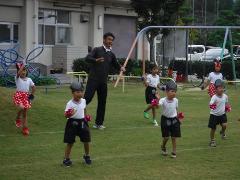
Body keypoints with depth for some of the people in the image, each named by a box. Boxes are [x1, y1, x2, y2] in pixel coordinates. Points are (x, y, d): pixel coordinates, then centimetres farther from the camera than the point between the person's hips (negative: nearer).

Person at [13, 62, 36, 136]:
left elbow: (34, 87, 19)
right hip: (18, 95, -3)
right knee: (21, 107, -28)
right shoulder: (17, 78, -1)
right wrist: (22, 66, -14)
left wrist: (32, 94, 8)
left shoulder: (29, 79, 10)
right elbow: (18, 73, -23)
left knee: (25, 112, 4)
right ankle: (18, 119, 1)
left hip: (26, 96, 4)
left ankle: (25, 128, 11)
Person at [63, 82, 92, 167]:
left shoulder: (83, 101, 1)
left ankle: (87, 156, 33)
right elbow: (66, 115, -19)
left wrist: (86, 116, 14)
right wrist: (69, 114, -38)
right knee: (70, 142, 1)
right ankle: (66, 159, 12)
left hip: (82, 122, 5)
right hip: (73, 123, -5)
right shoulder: (70, 104, -16)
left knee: (86, 141, 9)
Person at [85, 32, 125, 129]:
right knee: (87, 98, -16)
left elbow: (115, 64, 20)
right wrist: (96, 60, -37)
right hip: (93, 79, -5)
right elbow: (87, 58, -16)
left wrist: (121, 68, -4)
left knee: (102, 102, 6)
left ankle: (98, 123, 14)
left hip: (103, 81, 5)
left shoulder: (111, 54, 12)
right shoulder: (97, 50, -2)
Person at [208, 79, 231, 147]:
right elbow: (211, 104, -36)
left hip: (222, 114, 3)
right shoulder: (214, 97, -23)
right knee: (213, 128, 4)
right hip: (214, 115, -3)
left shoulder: (225, 96, -5)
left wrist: (228, 107, 1)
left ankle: (222, 132, 19)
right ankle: (212, 141, 24)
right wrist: (212, 106, -56)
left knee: (224, 125, -17)